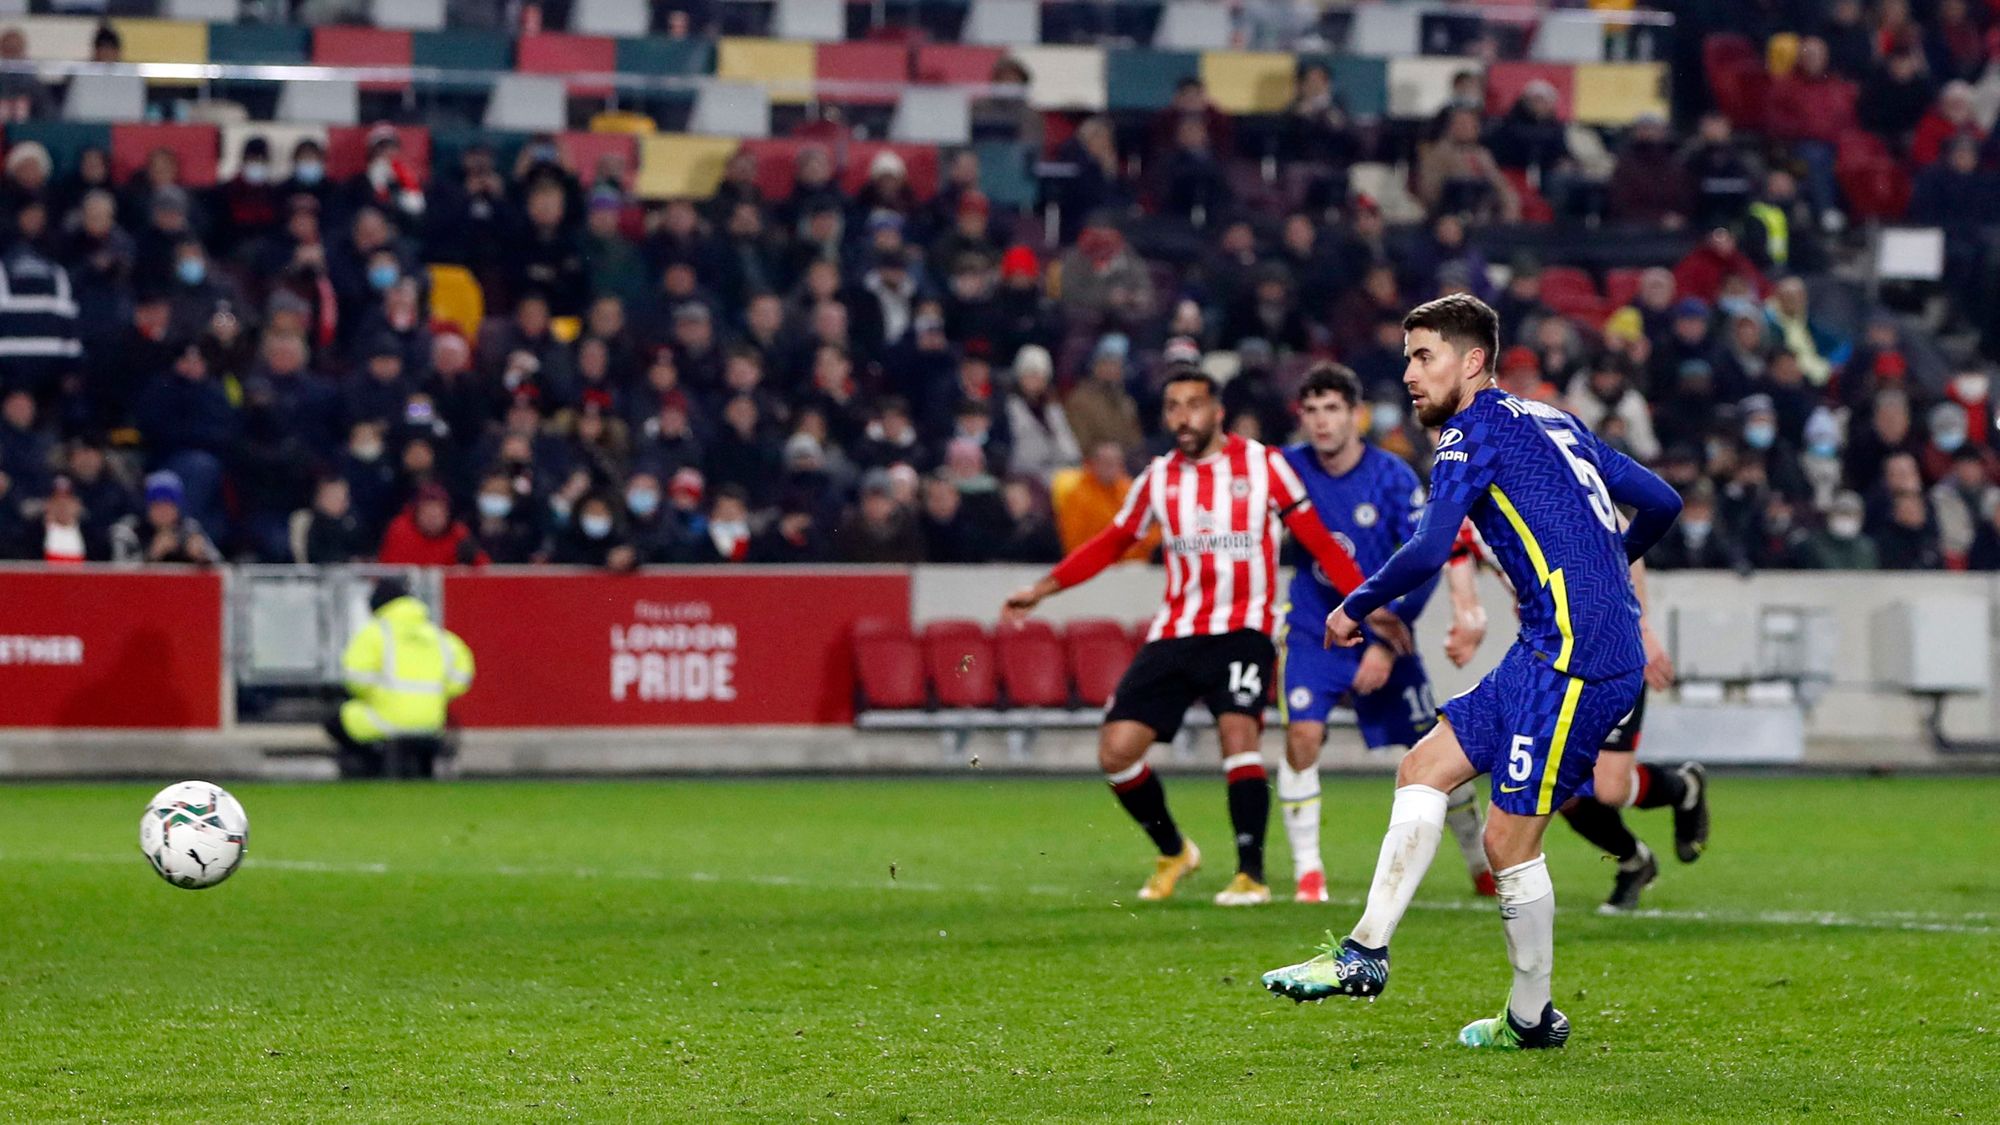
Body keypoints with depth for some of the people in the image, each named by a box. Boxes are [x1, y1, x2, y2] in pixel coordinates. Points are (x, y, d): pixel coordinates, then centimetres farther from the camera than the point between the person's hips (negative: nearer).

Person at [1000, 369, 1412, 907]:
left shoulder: (1263, 465, -1)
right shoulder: (1158, 479, 9)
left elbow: (1318, 541, 2)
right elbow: (1111, 543, 21)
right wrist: (1041, 590, 16)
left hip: (1242, 629, -4)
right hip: (1174, 634, 4)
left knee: (1238, 731, -26)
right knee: (1116, 750, -5)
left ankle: (1252, 873, -18)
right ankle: (1172, 852, 19)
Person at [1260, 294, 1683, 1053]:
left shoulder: (1475, 431, -6)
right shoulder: (1553, 424, 19)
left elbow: (1428, 552, -17)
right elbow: (1660, 502, 23)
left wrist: (1357, 607, -1)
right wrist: (1597, 565, 39)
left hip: (1575, 657, -10)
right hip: (1550, 653, 10)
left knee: (1509, 842, -5)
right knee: (1424, 769, 9)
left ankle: (1531, 1019, 1)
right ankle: (1366, 954, 11)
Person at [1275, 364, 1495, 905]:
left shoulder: (1393, 478, -13)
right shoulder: (1288, 468, -8)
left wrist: (1387, 645, -18)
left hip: (1381, 636, -1)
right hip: (1312, 633, 1)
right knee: (1302, 736, -20)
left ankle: (1483, 863, 20)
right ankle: (1307, 871, -10)